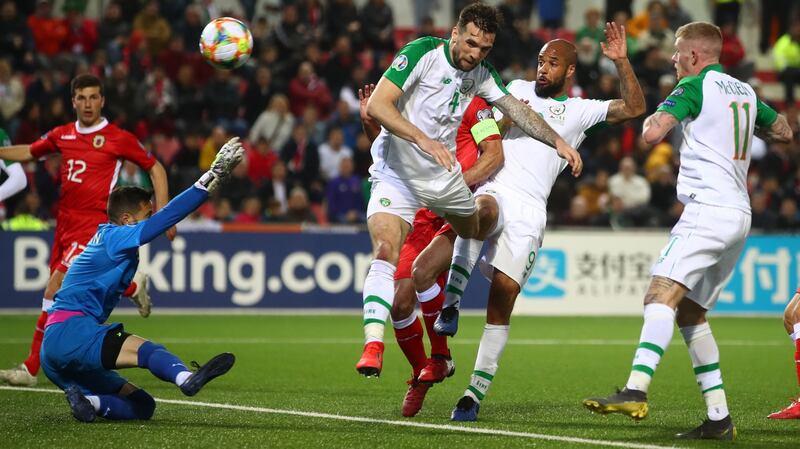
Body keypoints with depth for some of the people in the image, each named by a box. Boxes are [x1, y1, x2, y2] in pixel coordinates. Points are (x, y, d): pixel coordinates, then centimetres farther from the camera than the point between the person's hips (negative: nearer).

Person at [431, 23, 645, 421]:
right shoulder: (518, 89, 21)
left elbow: (634, 108, 5)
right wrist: (503, 122, 3)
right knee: (482, 211, -39)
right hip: (493, 190, 0)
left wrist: (621, 62, -5)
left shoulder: (581, 111, 16)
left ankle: (476, 393, -1)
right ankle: (450, 304, -36)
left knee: (504, 293, -8)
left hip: (529, 210, 0)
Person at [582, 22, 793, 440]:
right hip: (738, 213, 9)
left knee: (661, 296, -22)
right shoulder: (745, 92, 18)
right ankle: (719, 417, 9)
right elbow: (784, 132, 31)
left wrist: (653, 119, 6)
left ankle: (635, 392, -39)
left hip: (708, 208, -9)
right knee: (690, 312, 13)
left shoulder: (695, 87, -6)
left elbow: (651, 133, -16)